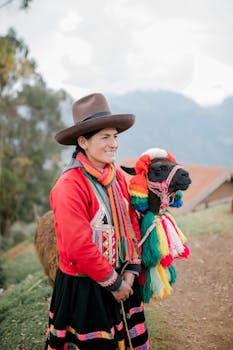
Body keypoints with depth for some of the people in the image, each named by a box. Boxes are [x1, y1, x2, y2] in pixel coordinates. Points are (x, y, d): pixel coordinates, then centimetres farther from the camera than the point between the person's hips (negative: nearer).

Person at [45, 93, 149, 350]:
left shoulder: (117, 177, 1)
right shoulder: (69, 186, -22)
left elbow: (131, 223, 6)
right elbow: (79, 247, -24)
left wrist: (132, 269, -2)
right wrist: (113, 282, -14)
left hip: (122, 281, 7)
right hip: (84, 288, -7)